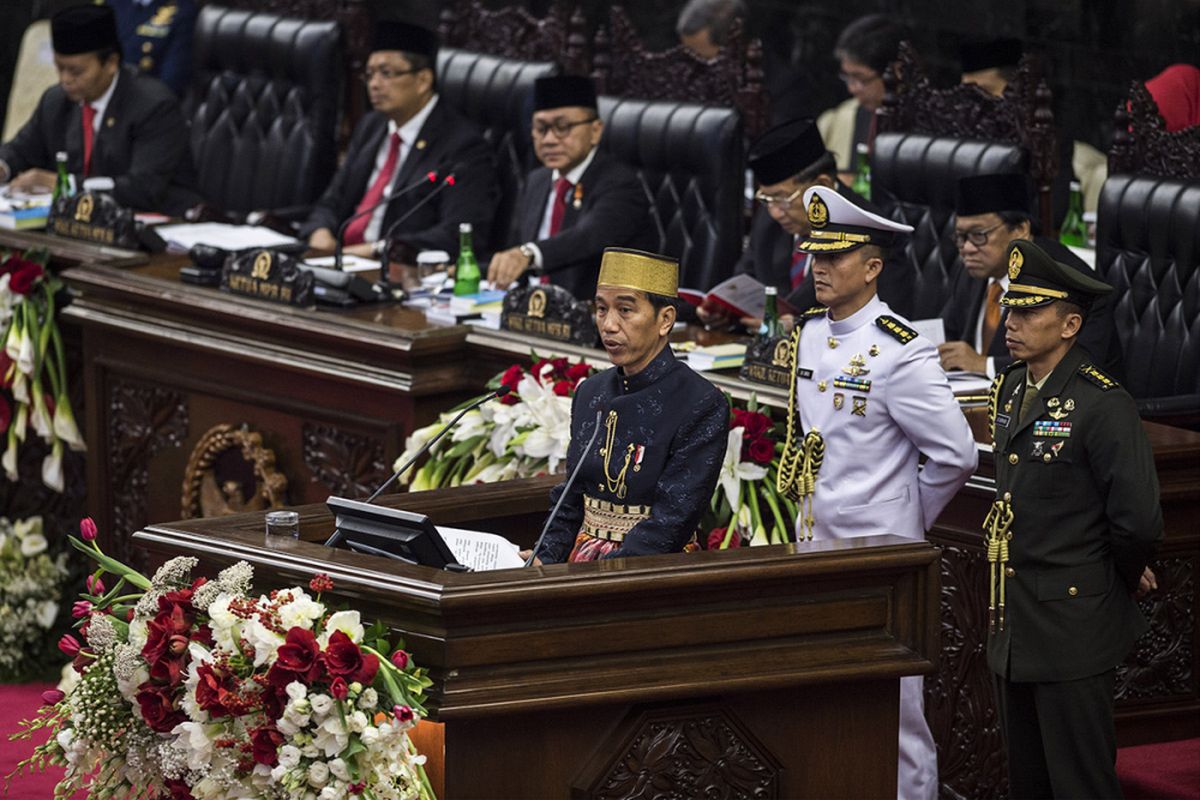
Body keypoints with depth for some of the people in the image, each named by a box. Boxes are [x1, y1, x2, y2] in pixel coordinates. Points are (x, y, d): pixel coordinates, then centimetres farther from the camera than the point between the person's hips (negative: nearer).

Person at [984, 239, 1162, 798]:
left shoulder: (1103, 405, -18)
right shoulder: (1009, 390, 9)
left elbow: (1139, 521, -22)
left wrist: (1125, 577, -3)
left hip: (1073, 626, -8)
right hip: (1013, 627, 8)